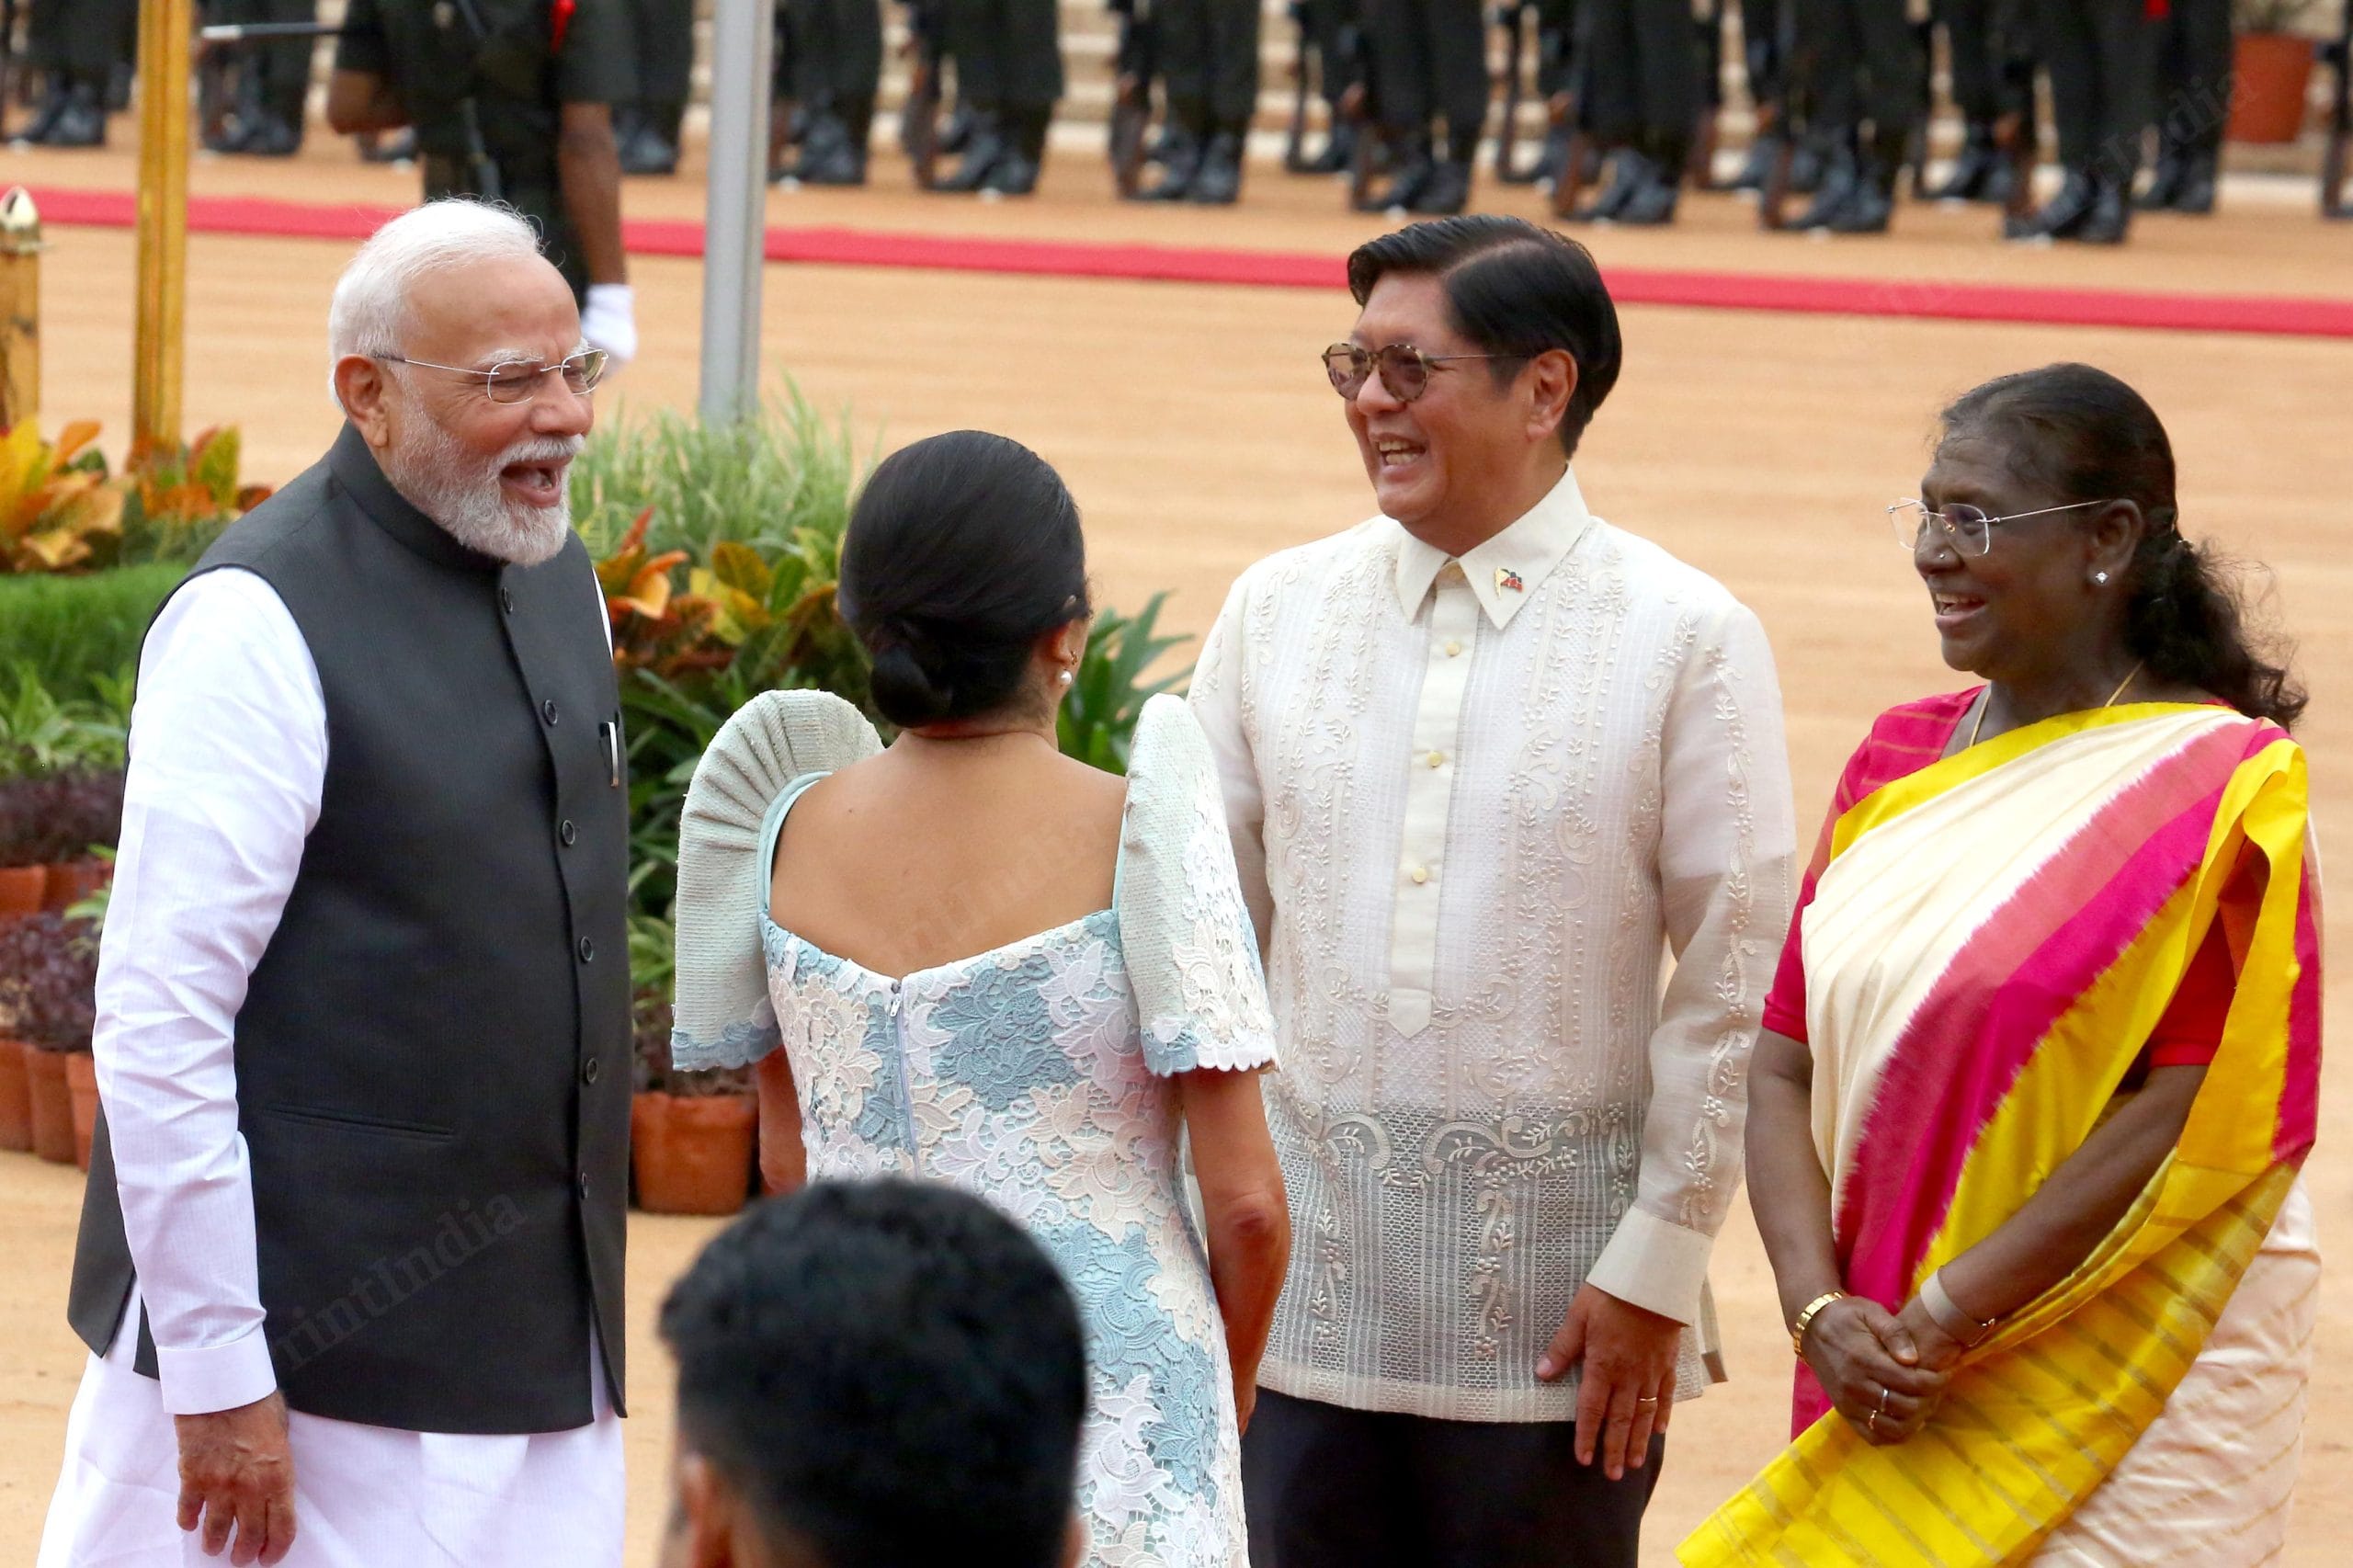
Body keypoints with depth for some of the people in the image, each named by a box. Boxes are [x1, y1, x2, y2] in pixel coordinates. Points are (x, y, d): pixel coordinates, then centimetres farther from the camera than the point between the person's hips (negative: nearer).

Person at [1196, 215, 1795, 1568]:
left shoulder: (1690, 640, -4)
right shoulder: (1277, 614, 8)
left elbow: (1740, 985, -4)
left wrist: (1656, 1269, -7)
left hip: (1555, 1324, -3)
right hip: (1302, 1301, 3)